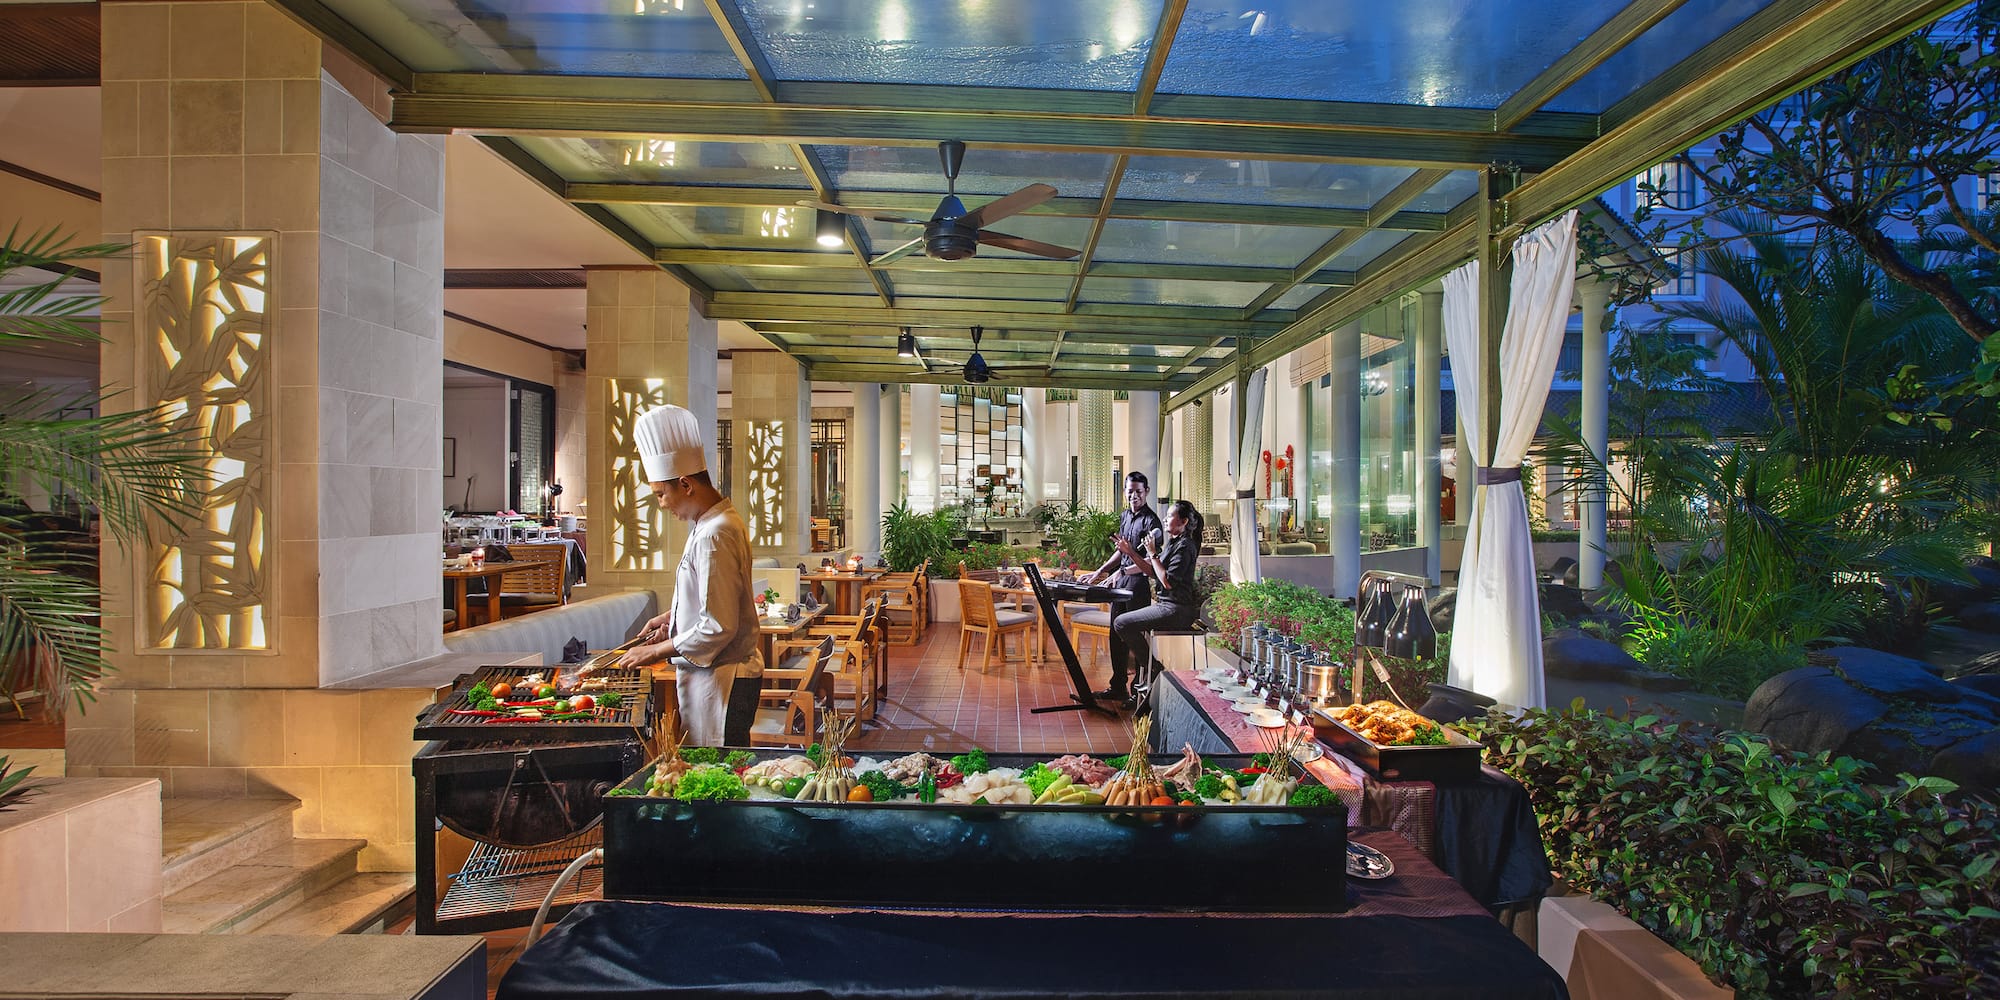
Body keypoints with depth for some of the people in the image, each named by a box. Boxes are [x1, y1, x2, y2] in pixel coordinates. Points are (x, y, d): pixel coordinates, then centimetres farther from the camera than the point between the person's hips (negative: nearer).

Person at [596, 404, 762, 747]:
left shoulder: (714, 535, -23)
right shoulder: (721, 520, 9)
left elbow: (718, 628, -24)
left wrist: (658, 651, -12)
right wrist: (672, 616, 15)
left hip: (719, 679, -10)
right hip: (713, 674, 10)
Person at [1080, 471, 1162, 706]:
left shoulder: (1151, 520, -11)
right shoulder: (1124, 516, 14)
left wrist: (1123, 571, -24)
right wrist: (1100, 572, 17)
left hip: (1139, 583, -8)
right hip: (1120, 581, 8)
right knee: (1116, 635, 12)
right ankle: (1118, 687, 23)